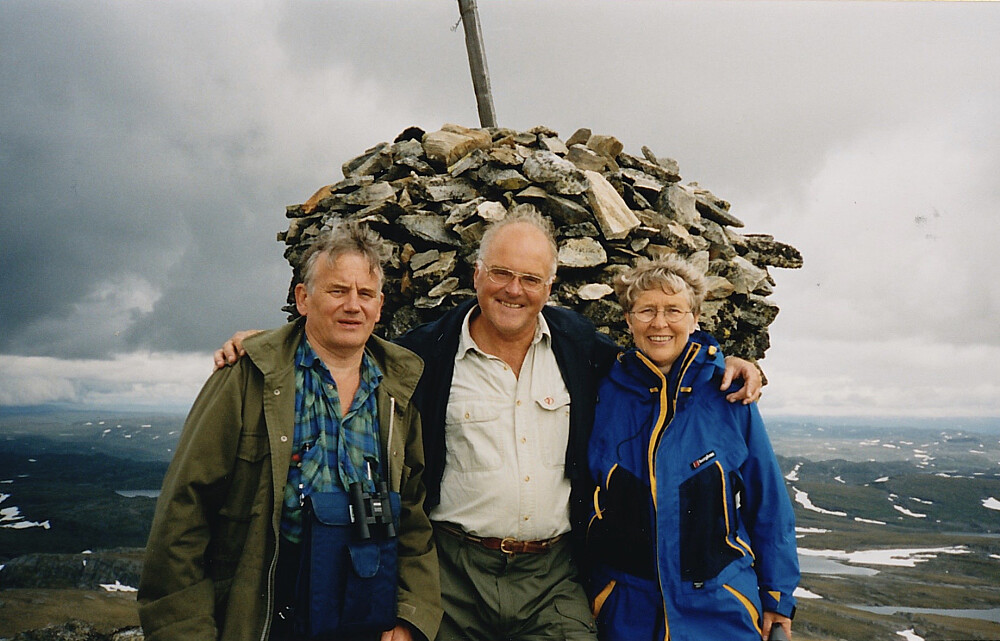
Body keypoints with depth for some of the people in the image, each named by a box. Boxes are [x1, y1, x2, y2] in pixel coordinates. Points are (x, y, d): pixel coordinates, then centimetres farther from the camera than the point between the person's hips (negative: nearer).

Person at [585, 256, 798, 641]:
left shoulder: (728, 395, -6)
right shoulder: (604, 395, -6)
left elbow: (768, 502, 0)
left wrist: (777, 594, 2)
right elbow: (582, 500, 3)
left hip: (720, 608, 0)